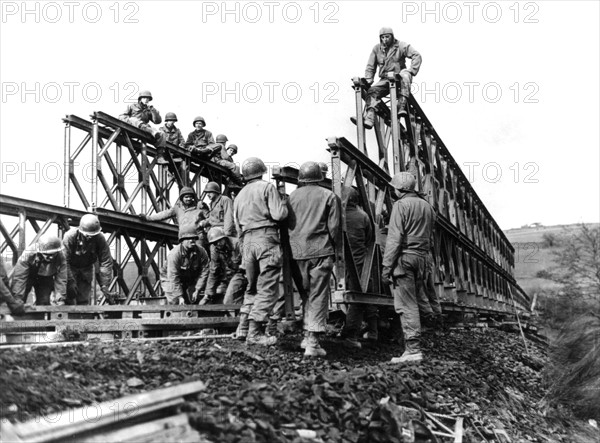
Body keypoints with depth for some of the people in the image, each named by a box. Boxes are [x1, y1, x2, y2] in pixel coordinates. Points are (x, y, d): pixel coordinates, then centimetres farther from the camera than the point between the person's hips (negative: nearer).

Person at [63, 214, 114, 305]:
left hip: (87, 268, 2)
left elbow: (106, 262, -20)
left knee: (84, 300, 2)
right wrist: (70, 282, -32)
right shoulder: (70, 237, -30)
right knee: (69, 299, -10)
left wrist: (104, 285, -24)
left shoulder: (100, 239, -22)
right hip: (71, 267, -2)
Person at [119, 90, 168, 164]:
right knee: (134, 120, -37)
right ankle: (154, 132, -56)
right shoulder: (131, 106, 22)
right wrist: (129, 120, -9)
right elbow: (121, 117, 11)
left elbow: (158, 121, 13)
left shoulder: (148, 110, 28)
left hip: (144, 129, 3)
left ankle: (160, 156, -34)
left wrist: (153, 110, 3)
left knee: (162, 134, -22)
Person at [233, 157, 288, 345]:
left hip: (247, 241, 7)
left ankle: (244, 326, 17)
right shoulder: (267, 187, -1)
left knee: (253, 287, 19)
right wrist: (282, 203, 9)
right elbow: (279, 214, -11)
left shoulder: (239, 196, 20)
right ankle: (255, 333, -11)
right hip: (266, 238, -7)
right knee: (268, 288, -5)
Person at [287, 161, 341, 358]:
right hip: (321, 250, -3)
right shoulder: (328, 196, 1)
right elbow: (334, 226, -3)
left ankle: (307, 333, 19)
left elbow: (287, 224, 8)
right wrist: (334, 247, 9)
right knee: (319, 295, -3)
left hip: (298, 252, 3)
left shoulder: (292, 196, 8)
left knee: (306, 293, 17)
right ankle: (313, 341, -8)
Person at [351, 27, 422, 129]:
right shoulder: (376, 49, 9)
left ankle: (402, 107, -41)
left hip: (399, 77, -3)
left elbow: (417, 56, -10)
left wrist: (411, 71, -21)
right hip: (384, 80, 3)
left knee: (405, 76, -37)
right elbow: (370, 66, 15)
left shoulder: (401, 46, -2)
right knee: (372, 91, -21)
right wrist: (368, 79, 0)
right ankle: (369, 119, -34)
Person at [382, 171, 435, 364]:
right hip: (421, 258, 8)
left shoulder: (401, 205, -6)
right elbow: (430, 237, 19)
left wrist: (387, 266, -13)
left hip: (404, 257, -8)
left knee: (406, 305, -7)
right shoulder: (427, 206, 18)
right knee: (412, 303, 12)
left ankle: (413, 350, -11)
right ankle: (411, 347, 12)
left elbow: (395, 238, -13)